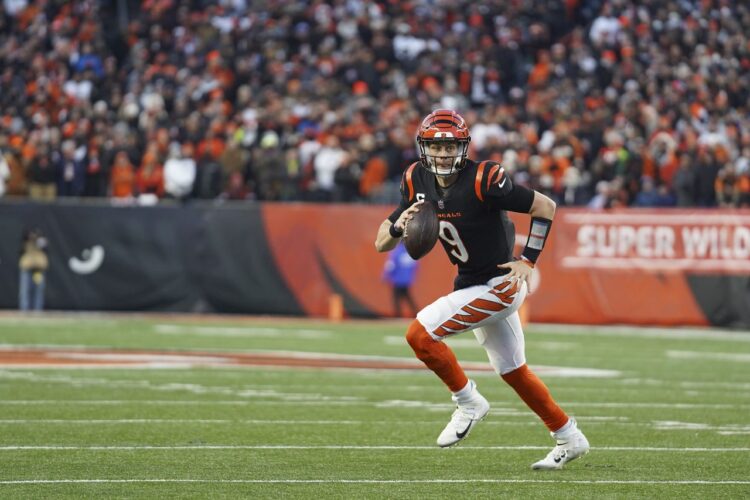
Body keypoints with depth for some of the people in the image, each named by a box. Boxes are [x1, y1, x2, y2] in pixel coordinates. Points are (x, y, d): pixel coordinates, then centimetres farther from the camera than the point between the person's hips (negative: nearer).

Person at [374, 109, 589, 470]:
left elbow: (545, 207, -16)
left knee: (420, 333, -18)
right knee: (513, 371, 18)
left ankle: (469, 403, 0)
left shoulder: (483, 180, -23)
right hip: (471, 286, 8)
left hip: (500, 285, -8)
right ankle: (569, 439, 31)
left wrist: (528, 261, -18)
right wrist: (398, 227, -25)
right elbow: (381, 244, -3)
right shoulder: (417, 182, -4)